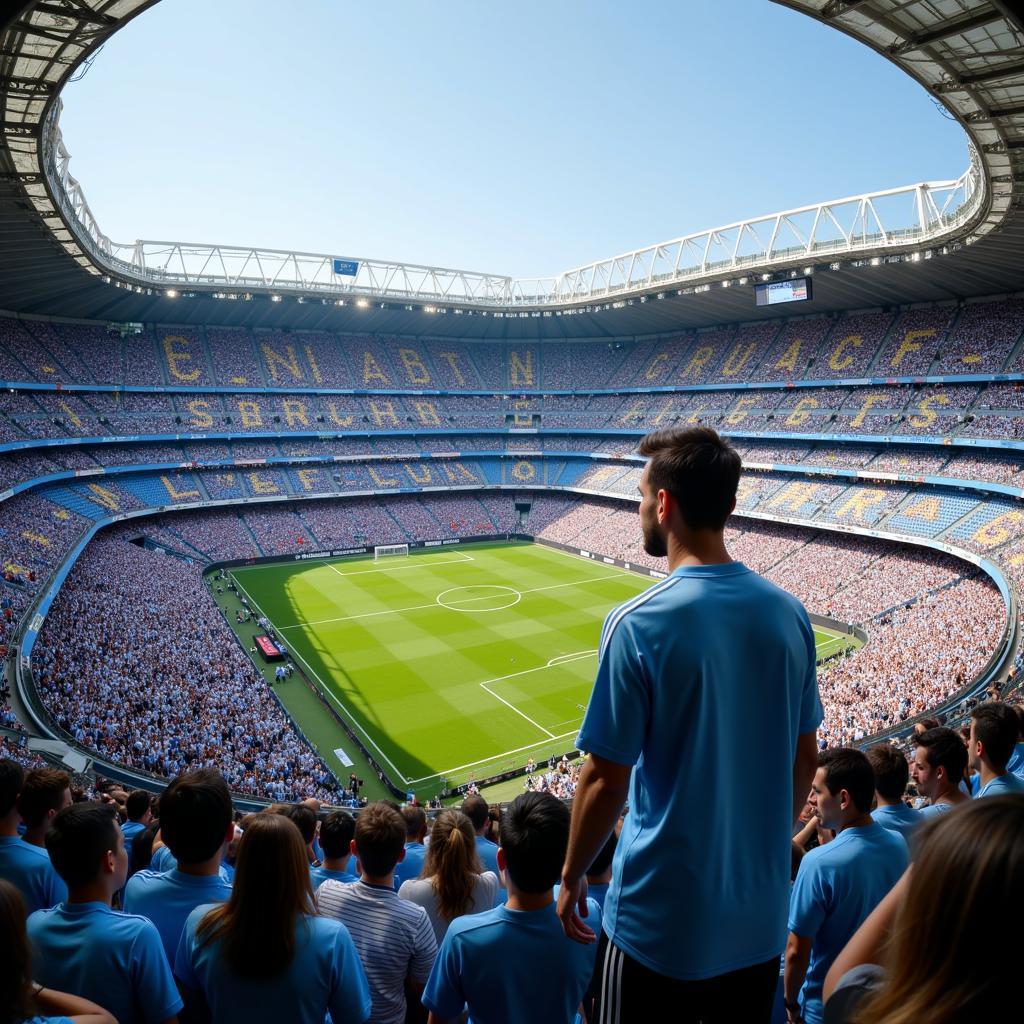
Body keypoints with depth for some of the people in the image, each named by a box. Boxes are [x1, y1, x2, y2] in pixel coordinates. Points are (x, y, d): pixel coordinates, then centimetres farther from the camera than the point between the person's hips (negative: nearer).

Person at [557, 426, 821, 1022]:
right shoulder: (789, 612, -6)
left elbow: (607, 779, -18)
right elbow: (805, 757, 4)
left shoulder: (638, 624, -23)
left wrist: (572, 876, -1)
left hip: (661, 918, -5)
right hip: (761, 910, 5)